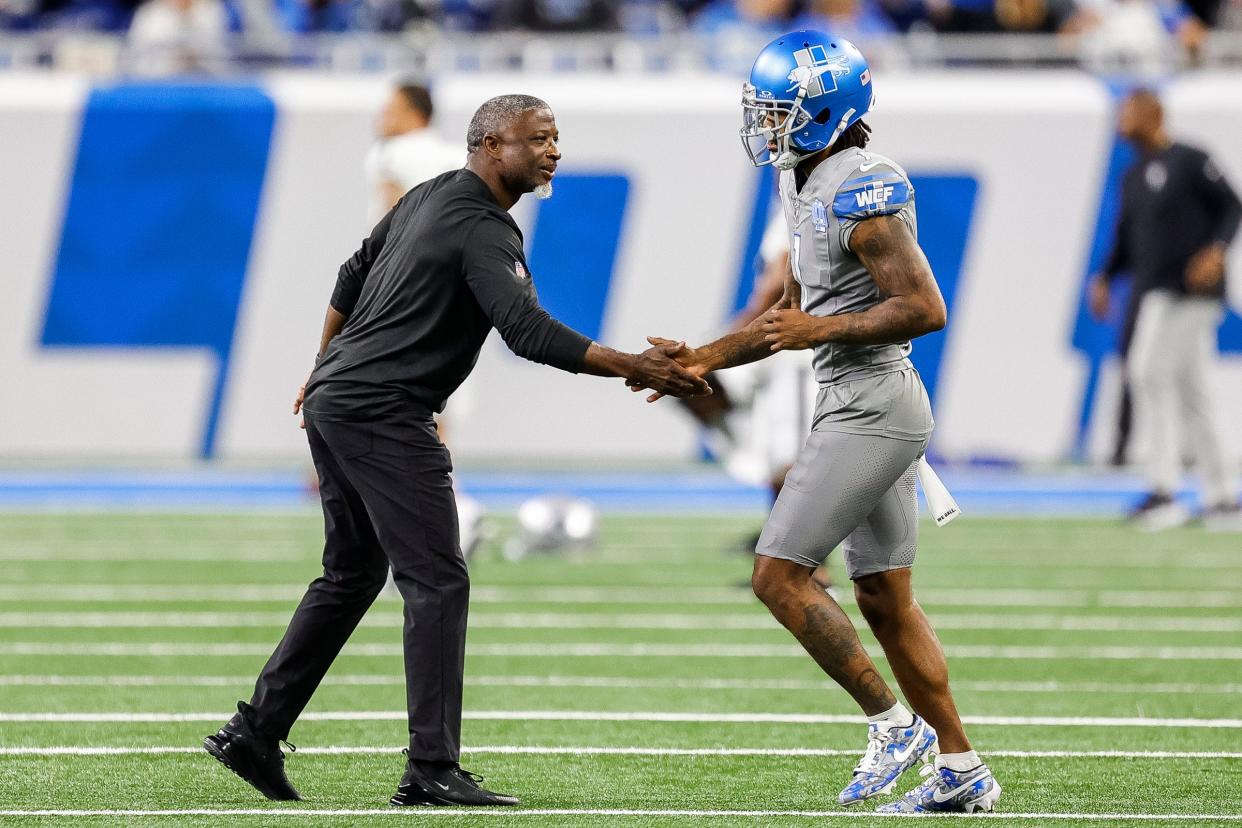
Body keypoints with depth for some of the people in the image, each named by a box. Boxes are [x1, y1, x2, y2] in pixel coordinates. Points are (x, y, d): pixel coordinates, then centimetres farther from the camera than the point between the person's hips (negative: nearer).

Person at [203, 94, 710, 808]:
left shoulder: (427, 197, 15)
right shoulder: (484, 232, -15)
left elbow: (352, 279, 25)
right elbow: (529, 333, -26)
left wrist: (328, 367, 36)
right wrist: (637, 369, -24)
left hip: (334, 399, 10)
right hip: (384, 415, -10)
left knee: (352, 575, 18)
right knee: (437, 581, -8)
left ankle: (255, 732, 19)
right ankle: (433, 770, -12)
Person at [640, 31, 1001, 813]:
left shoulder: (860, 192, -18)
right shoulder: (811, 188, 13)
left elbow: (925, 309, -22)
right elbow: (791, 315, 23)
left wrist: (821, 331, -19)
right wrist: (703, 359, 13)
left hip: (872, 409, -10)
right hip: (862, 405, 10)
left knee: (779, 575, -9)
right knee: (885, 599, 12)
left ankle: (894, 722, -2)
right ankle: (961, 771, 16)